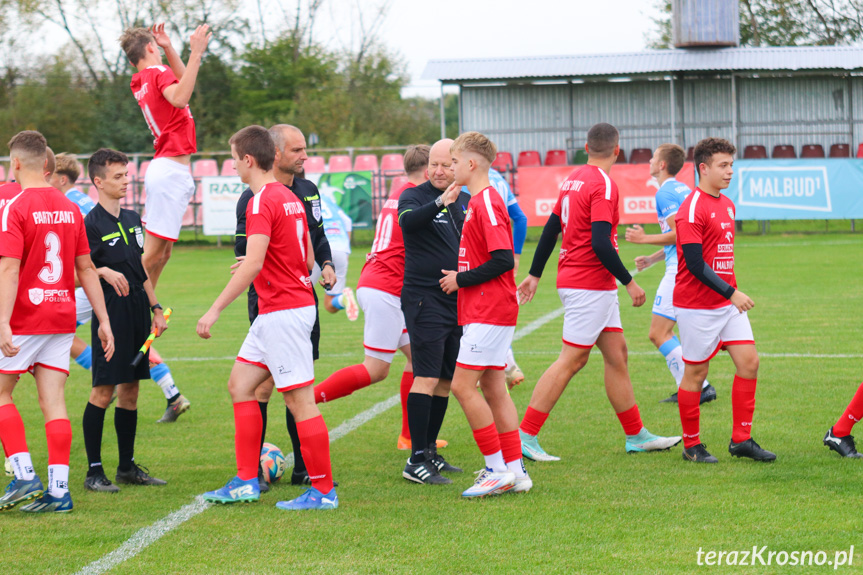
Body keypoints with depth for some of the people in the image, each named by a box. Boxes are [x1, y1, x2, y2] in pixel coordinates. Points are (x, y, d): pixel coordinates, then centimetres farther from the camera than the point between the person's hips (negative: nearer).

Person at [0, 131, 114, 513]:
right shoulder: (69, 209, 8)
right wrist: (103, 319, 14)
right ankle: (58, 490, 1)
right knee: (53, 401, 5)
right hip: (62, 319, 5)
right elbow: (86, 269, 11)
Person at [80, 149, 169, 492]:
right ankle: (94, 471, -2)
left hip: (137, 314, 8)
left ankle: (127, 467, 17)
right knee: (103, 391, -7)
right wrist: (103, 272, -26)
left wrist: (156, 308, 17)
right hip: (110, 317, -7)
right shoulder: (91, 224, -9)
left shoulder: (133, 220, 15)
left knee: (130, 389, 11)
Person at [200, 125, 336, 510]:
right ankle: (246, 482, 13)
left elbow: (253, 264, -26)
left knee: (299, 399, -5)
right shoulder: (289, 198, 13)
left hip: (283, 312, -10)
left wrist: (215, 309, -24)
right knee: (240, 385, 12)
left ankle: (323, 491, 0)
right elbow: (308, 260, 18)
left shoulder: (262, 202, -16)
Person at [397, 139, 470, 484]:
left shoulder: (466, 200, 13)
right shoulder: (414, 197, -6)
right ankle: (416, 460, -11)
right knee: (427, 378, -12)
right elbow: (407, 221, -28)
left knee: (446, 379, 10)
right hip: (424, 297, -7)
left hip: (458, 300, 7)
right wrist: (440, 202, -45)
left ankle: (430, 452, 20)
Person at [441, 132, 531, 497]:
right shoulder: (478, 201, 16)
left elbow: (503, 260, -22)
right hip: (487, 312, 10)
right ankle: (515, 472, 12)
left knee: (463, 385, -10)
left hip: (488, 313, -10)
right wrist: (459, 279, 13)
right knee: (493, 389, 10)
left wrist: (461, 280, -13)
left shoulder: (487, 203, -15)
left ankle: (498, 470, -8)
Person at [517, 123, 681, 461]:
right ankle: (525, 436, -5)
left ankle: (636, 435, 17)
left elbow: (550, 230, 16)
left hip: (599, 287, 10)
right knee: (572, 360, -6)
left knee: (617, 353, 12)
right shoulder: (603, 185, -16)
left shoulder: (574, 180, 11)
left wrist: (535, 275, 23)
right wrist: (629, 282, -15)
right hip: (589, 286, -10)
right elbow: (600, 243, -23)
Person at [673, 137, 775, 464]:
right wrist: (731, 293, -22)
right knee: (696, 372, 1)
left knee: (749, 361, 1)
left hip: (728, 301, 8)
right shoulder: (692, 209, -16)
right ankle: (692, 446, 13)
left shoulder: (727, 205, 13)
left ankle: (741, 440, 9)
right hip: (698, 306, -8)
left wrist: (733, 293, 19)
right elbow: (694, 263, -21)